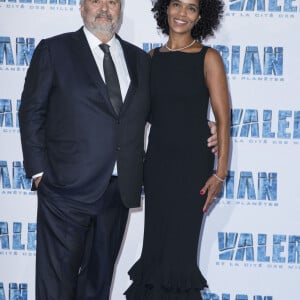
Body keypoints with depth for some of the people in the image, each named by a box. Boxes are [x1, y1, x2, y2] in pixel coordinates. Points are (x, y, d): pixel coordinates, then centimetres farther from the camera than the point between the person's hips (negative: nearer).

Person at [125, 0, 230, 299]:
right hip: (156, 162, 4)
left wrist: (221, 173, -11)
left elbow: (223, 119, -8)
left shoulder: (208, 58, -6)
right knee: (155, 243, 8)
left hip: (192, 164, -4)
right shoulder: (153, 57, 7)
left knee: (180, 246, -1)